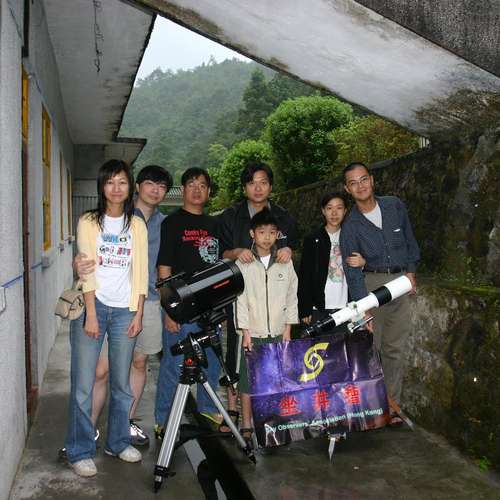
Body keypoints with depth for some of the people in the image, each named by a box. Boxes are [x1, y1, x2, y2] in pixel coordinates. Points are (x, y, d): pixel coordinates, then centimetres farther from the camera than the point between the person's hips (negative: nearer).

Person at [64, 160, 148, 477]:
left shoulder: (137, 225, 8)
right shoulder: (89, 222, 1)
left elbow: (141, 272, 6)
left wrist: (138, 314, 0)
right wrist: (91, 314, -11)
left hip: (125, 310, 2)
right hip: (93, 306, -2)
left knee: (122, 382, 9)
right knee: (84, 384, -2)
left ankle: (118, 442, 25)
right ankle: (81, 451, 12)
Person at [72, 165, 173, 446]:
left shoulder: (163, 223, 11)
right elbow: (89, 254, -7)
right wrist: (81, 267, -27)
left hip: (148, 301, 4)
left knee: (139, 362, 12)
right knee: (102, 369, -6)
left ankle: (129, 422, 28)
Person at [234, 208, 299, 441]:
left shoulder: (285, 262, 6)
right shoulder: (243, 263, -1)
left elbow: (291, 296, 8)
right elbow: (239, 298, -4)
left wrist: (288, 328, 3)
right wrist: (245, 331, -8)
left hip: (278, 333, 2)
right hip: (252, 333, -2)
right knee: (248, 380, 2)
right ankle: (247, 425, 14)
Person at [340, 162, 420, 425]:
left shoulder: (395, 205, 3)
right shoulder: (350, 224, -6)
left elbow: (409, 239, 16)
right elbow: (352, 268, -10)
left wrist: (411, 271, 9)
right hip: (371, 282, -3)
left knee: (395, 348, 7)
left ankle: (391, 406, 17)